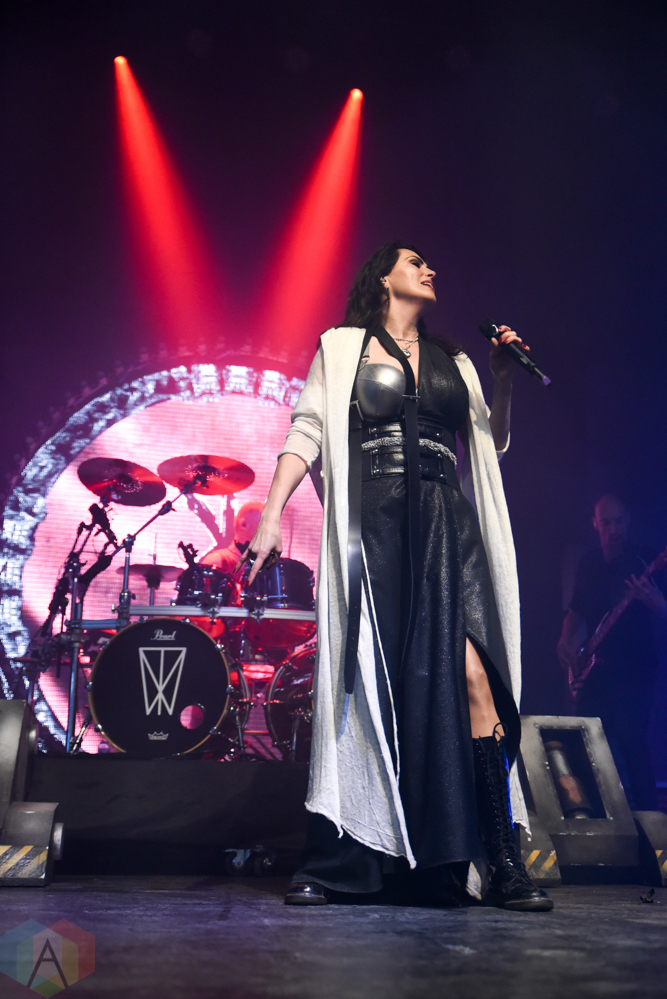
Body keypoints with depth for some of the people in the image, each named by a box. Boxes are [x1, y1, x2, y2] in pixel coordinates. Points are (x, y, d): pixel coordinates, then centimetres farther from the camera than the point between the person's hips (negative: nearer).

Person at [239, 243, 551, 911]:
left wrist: (503, 381, 10)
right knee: (363, 683, -4)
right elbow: (306, 433, 4)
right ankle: (331, 863, 6)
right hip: (372, 527, -3)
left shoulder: (454, 363, 24)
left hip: (444, 529, 3)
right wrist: (271, 516, -6)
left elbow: (490, 445, 24)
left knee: (471, 672, -12)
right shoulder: (342, 347, 13)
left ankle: (503, 864, -7)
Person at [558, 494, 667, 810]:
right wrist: (566, 640, 4)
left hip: (634, 669, -5)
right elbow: (577, 609, 20)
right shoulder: (589, 563, 11)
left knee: (631, 742, -14)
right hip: (596, 668, 6)